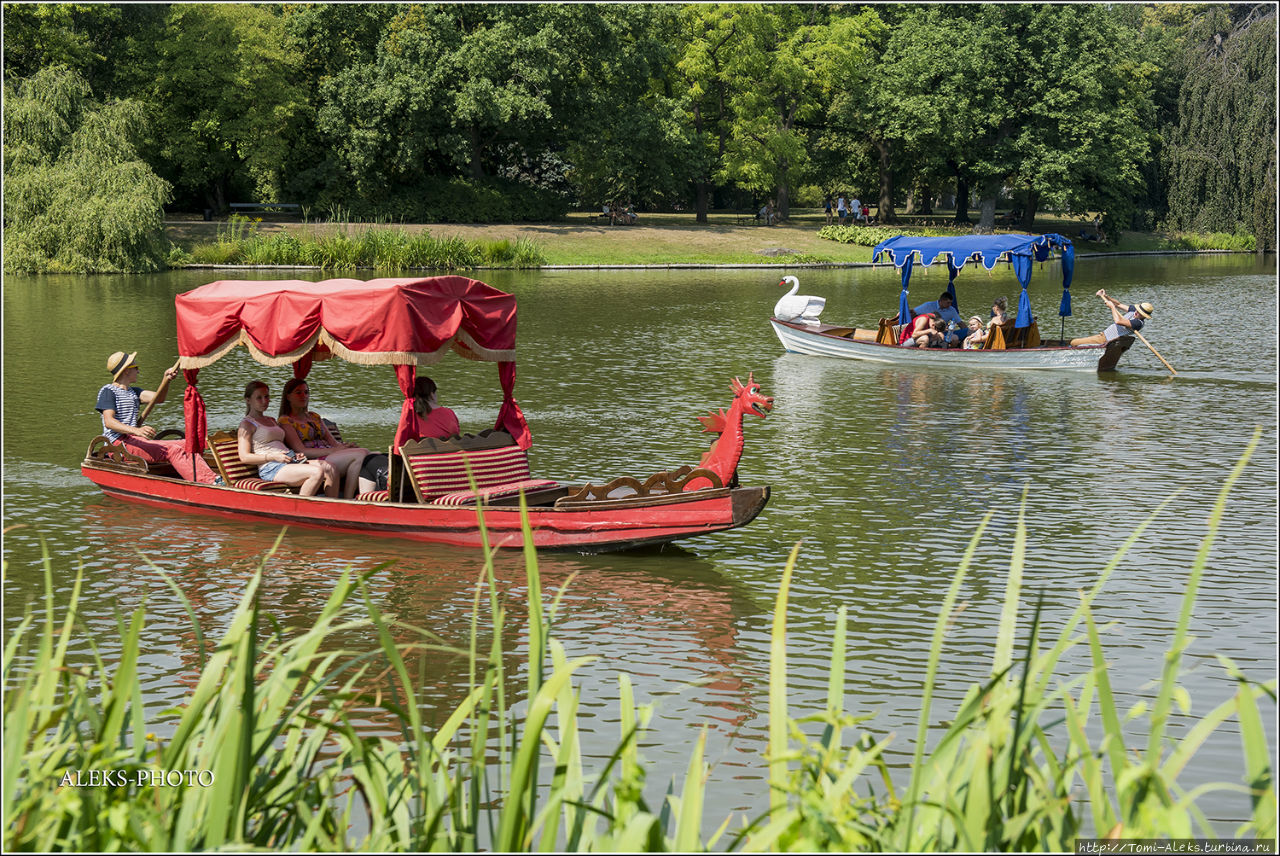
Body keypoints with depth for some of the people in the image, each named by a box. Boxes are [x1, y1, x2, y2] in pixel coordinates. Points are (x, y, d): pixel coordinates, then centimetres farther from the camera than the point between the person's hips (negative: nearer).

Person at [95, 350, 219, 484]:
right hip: (119, 444, -8)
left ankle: (213, 478, -28)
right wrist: (136, 431, -32)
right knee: (172, 450, -24)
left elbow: (158, 398, 8)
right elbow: (109, 422, -17)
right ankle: (210, 483, -35)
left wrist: (166, 380, -12)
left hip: (135, 441, 8)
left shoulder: (133, 392, 24)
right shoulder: (107, 391, -2)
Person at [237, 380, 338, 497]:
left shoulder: (272, 421, 29)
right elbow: (244, 457, -7)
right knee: (317, 472, -30)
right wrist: (274, 457, -16)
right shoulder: (246, 424, 3)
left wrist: (296, 454, 10)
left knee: (329, 467, -18)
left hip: (292, 461, 8)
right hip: (271, 468, -8)